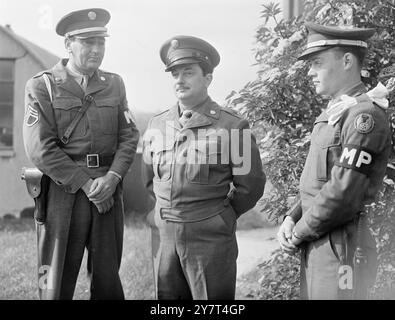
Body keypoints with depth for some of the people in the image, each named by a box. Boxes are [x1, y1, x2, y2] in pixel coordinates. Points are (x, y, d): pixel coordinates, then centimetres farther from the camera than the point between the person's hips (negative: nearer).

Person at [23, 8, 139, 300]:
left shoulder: (114, 84, 13)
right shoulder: (42, 86, -1)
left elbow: (129, 136, 6)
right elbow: (40, 148, -10)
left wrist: (112, 177, -12)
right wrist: (86, 184, -14)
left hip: (109, 190, 4)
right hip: (63, 191, -4)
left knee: (108, 281, 9)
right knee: (56, 284, 0)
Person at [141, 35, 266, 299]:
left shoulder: (232, 126, -7)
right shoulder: (157, 125, 7)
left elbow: (251, 185, -1)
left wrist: (222, 216, 6)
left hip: (211, 238, -4)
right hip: (164, 235, 4)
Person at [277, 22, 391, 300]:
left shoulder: (365, 115, -16)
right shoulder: (334, 112, 15)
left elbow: (344, 192, -21)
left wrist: (300, 232, -11)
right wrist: (291, 218, 5)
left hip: (341, 248, -9)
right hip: (316, 245, 9)